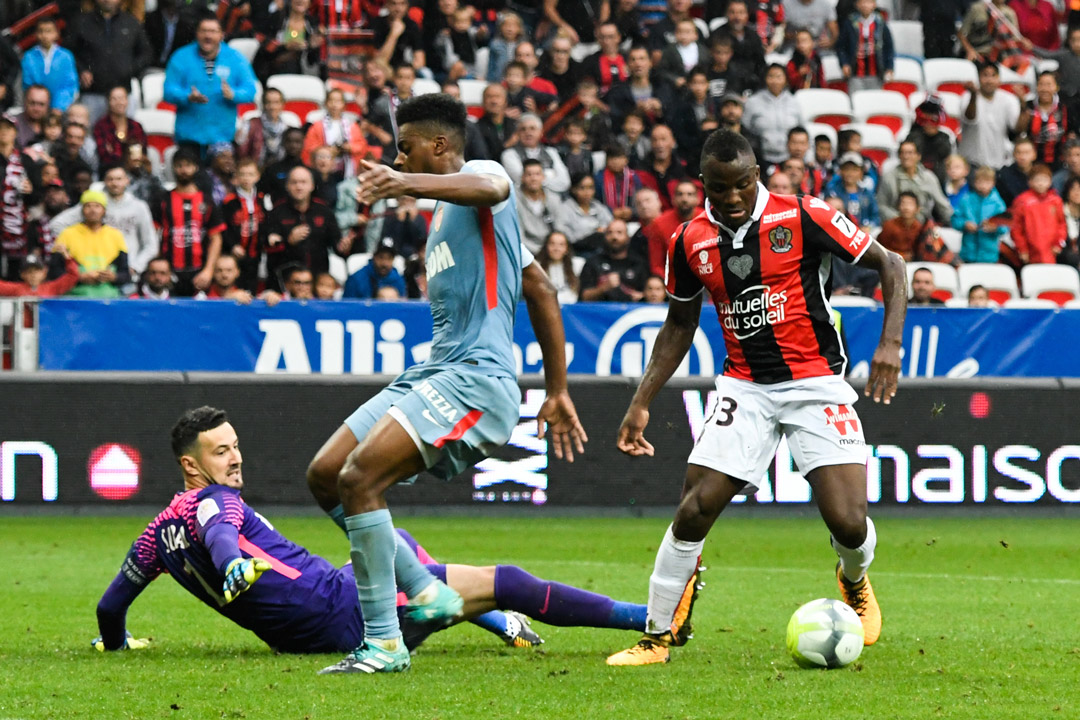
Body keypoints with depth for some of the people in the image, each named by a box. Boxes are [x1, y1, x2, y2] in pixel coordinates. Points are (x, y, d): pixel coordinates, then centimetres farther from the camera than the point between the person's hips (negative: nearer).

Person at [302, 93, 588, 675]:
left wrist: (405, 184, -51)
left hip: (475, 377, -11)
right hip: (433, 373, 11)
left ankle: (384, 642, -19)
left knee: (358, 477, -23)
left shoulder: (485, 172, -3)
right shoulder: (445, 214, 26)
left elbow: (485, 186, -33)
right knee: (324, 474, 5)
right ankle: (425, 593, 10)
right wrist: (557, 393, 26)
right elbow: (539, 290, 29)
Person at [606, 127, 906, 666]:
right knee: (694, 510, -13)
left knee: (848, 523, -14)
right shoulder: (690, 242, 2)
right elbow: (679, 326, 18)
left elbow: (888, 264, -3)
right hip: (744, 388, 3)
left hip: (816, 383, -3)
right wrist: (641, 404, 12)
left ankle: (855, 582, 24)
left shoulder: (802, 217, -9)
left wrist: (890, 343, -16)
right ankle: (657, 637, 3)